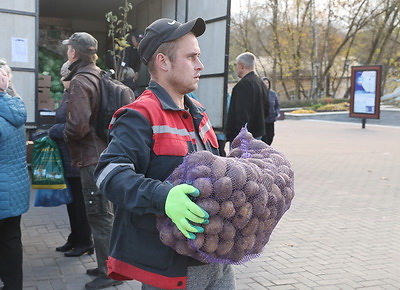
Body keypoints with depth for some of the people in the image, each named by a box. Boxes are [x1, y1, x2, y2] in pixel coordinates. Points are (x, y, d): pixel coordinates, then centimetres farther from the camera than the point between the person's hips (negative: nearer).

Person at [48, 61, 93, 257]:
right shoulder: (69, 95, 13)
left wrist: (53, 132, -12)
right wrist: (55, 132, 2)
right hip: (68, 159, 10)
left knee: (79, 201, 2)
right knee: (72, 200, 17)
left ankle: (84, 242, 15)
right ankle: (75, 239, 29)